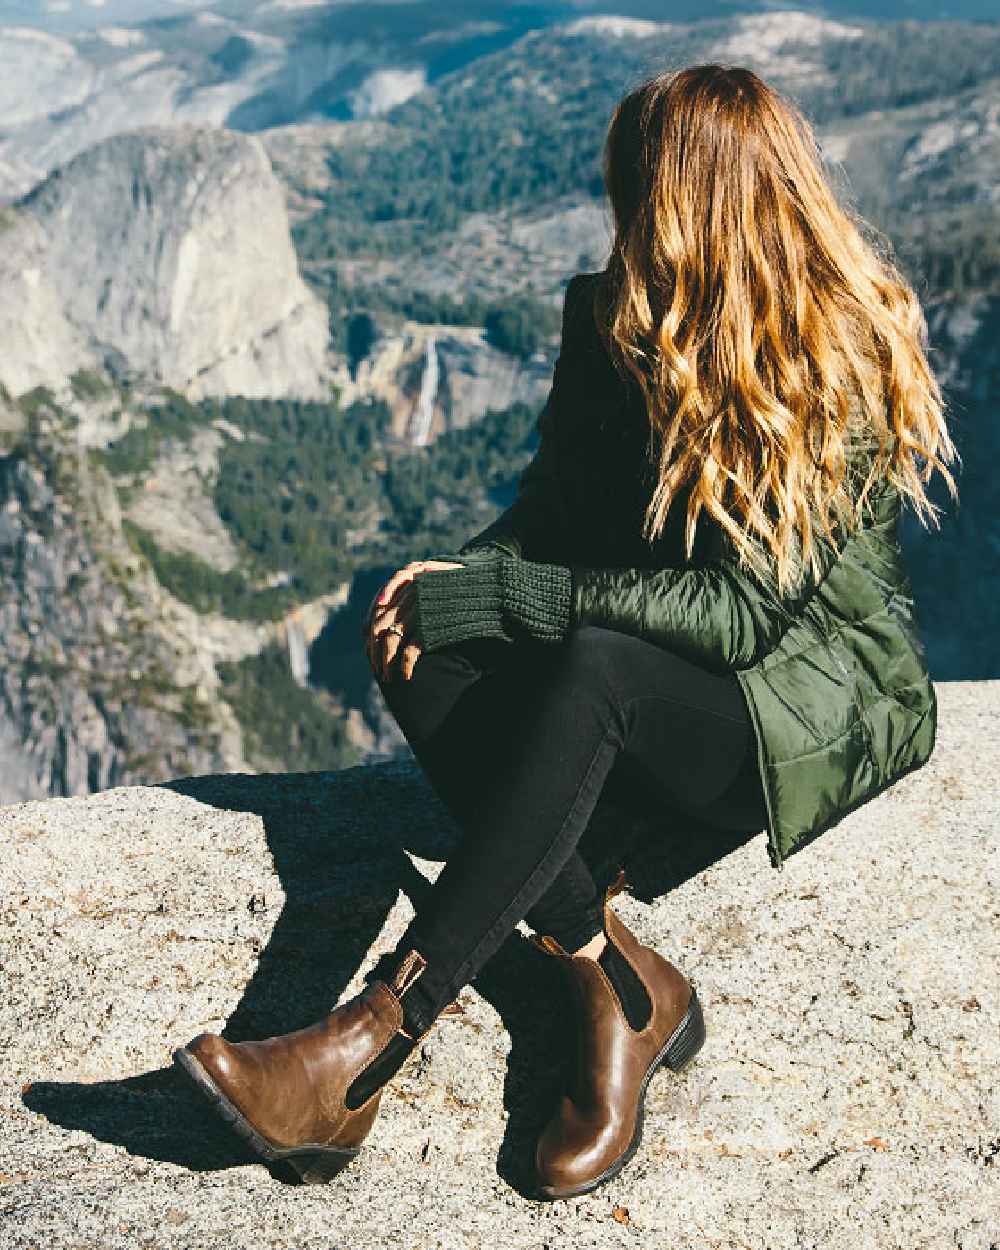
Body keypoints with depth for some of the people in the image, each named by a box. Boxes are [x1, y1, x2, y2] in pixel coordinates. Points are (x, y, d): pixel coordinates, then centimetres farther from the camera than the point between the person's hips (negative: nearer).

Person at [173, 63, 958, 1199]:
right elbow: (555, 507, 7)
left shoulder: (850, 357, -17)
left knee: (594, 668, -37)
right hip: (664, 700, 6)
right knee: (421, 657, -22)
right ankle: (618, 982, -23)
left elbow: (745, 611, -23)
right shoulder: (612, 318, 3)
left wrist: (490, 593, -24)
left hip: (824, 697, -6)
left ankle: (370, 1039, -36)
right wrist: (462, 577, -16)